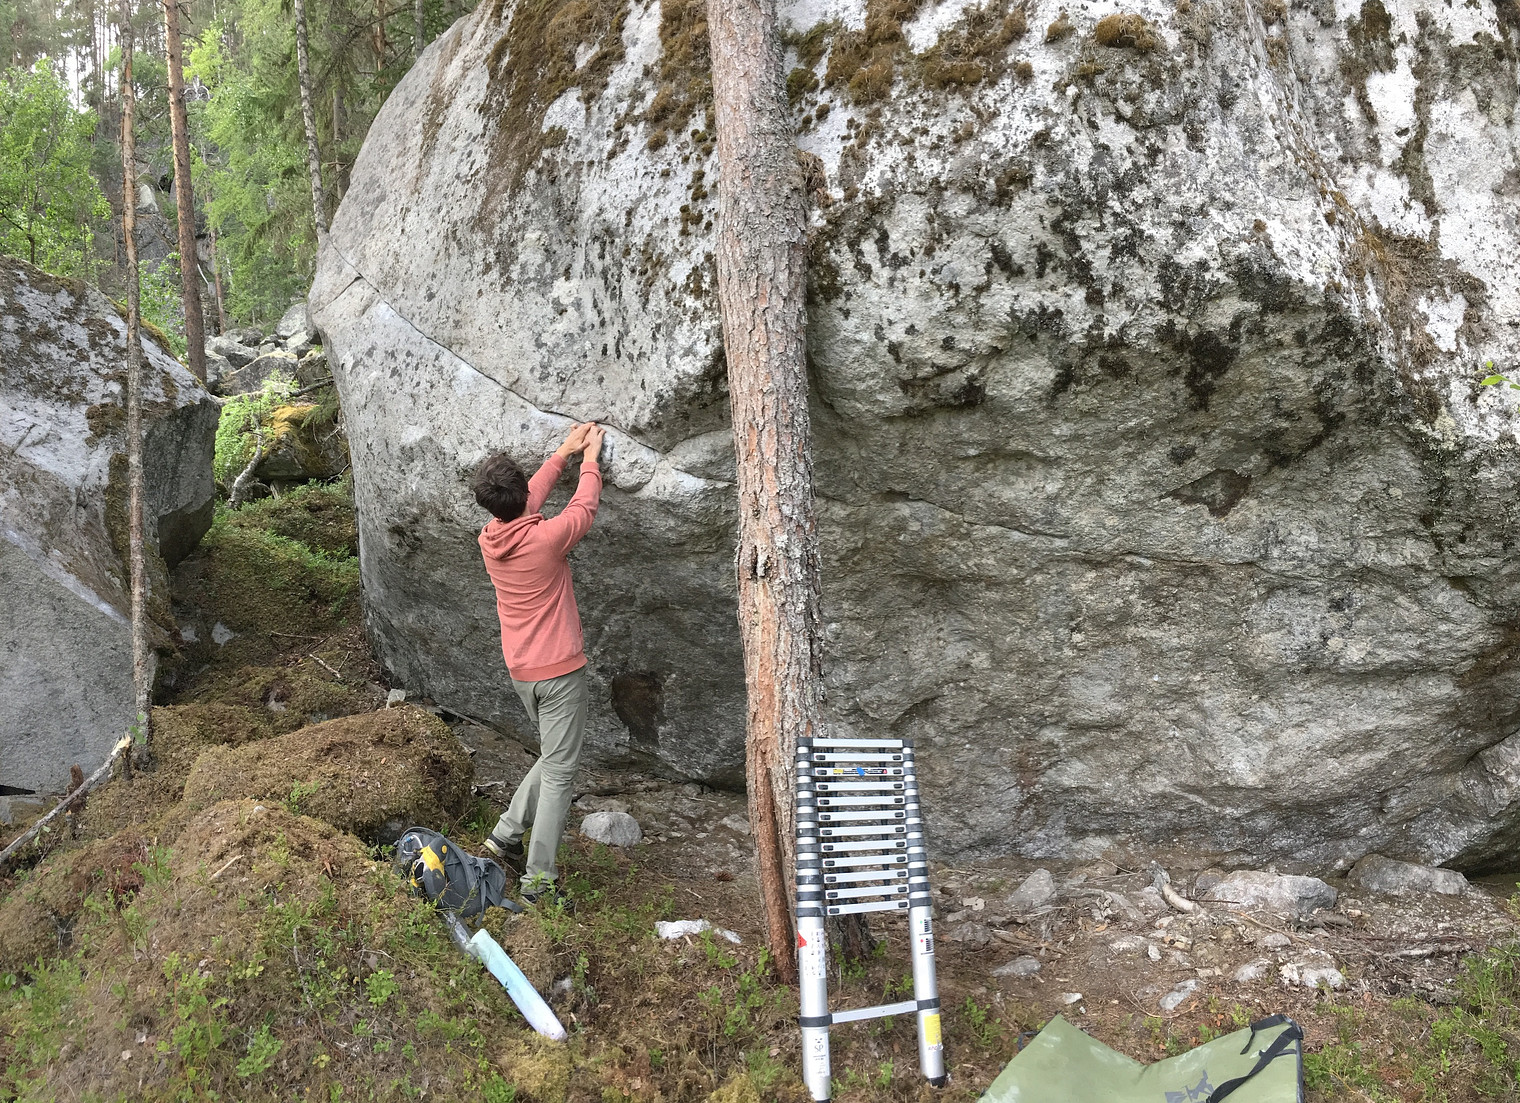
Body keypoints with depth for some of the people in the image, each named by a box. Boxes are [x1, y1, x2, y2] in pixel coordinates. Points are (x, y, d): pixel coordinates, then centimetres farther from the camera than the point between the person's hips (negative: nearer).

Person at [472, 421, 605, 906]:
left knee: (553, 758, 23)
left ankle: (506, 833, 20)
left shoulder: (489, 539, -2)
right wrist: (589, 460, 16)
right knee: (559, 773, 0)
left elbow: (526, 501, 16)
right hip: (559, 669, -7)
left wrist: (564, 452, 22)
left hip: (521, 672, 7)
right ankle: (538, 880, 2)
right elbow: (584, 508, -1)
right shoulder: (545, 538, -20)